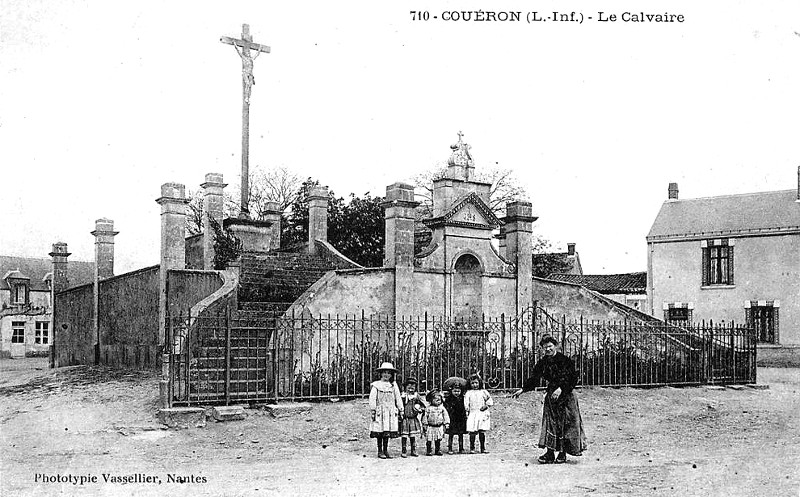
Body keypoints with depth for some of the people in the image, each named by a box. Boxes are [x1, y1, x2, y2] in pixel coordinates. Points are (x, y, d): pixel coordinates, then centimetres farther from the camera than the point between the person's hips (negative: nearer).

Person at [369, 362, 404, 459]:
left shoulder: (393, 385, 10)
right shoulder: (376, 385, 0)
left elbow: (398, 399, 13)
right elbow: (372, 399, -2)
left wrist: (400, 410, 9)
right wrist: (373, 411, -7)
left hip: (391, 412, 3)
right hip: (380, 412, -3)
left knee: (388, 432, 5)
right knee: (380, 432, -1)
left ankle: (385, 451, 15)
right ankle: (380, 451, 8)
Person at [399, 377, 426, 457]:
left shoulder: (416, 396, 5)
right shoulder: (402, 396, -1)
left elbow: (423, 406, 10)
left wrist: (419, 409, -8)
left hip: (414, 419, 2)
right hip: (404, 419, -2)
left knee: (413, 436, 8)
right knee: (404, 435, -2)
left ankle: (413, 451, 18)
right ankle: (403, 451, 5)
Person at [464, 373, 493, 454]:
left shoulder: (483, 392, 9)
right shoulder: (468, 393, 9)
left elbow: (490, 401, 9)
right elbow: (466, 403, 7)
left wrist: (486, 406, -8)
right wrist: (467, 411, -2)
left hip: (482, 414, 0)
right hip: (472, 414, 0)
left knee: (482, 432, -2)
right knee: (472, 432, -4)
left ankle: (483, 448, 8)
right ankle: (472, 448, 6)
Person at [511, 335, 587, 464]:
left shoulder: (565, 360, -8)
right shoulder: (542, 363, 6)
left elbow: (573, 379, -9)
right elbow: (534, 379, 11)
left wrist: (561, 389, -18)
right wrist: (522, 389, 2)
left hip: (565, 396, -4)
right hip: (551, 395, 4)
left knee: (564, 424, -2)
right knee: (550, 423, -2)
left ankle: (563, 453, 7)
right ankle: (550, 453, -2)